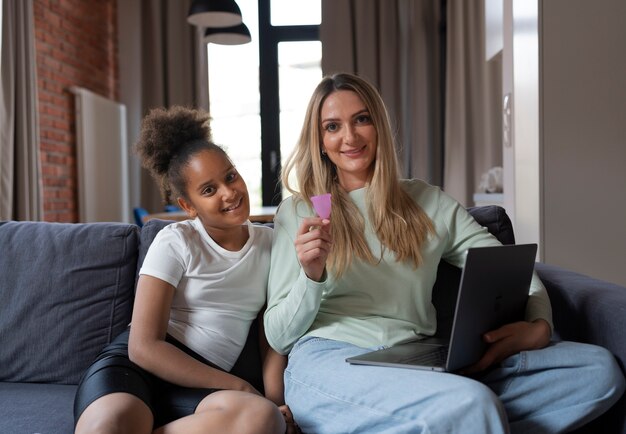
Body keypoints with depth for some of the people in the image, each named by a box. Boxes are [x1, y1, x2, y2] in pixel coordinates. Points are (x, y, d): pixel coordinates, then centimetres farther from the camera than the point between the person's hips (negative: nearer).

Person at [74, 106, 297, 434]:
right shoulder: (175, 242, -2)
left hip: (206, 381, 5)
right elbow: (145, 346, -10)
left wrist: (273, 400, -10)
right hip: (139, 363, -4)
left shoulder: (269, 244, 11)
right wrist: (241, 387, -12)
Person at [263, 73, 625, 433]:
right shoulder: (298, 213, 10)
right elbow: (278, 336, 7)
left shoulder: (428, 202, 17)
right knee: (471, 405, -36)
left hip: (420, 364, 6)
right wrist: (311, 277, -12)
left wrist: (539, 326, -7)